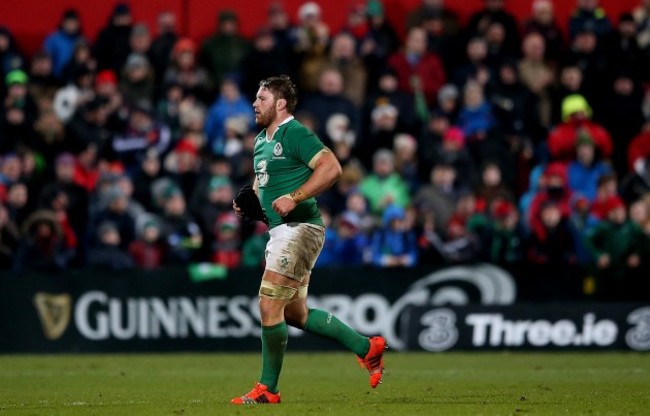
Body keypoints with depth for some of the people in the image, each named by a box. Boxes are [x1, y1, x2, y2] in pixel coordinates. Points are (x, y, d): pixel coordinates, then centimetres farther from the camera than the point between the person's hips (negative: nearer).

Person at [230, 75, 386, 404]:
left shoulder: (295, 134, -12)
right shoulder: (261, 141, 17)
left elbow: (331, 168, -22)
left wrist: (294, 198, -25)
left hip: (300, 228, -10)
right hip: (280, 231, 10)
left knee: (269, 306, -11)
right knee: (295, 314, 12)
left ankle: (268, 389, -1)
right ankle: (367, 347, 22)